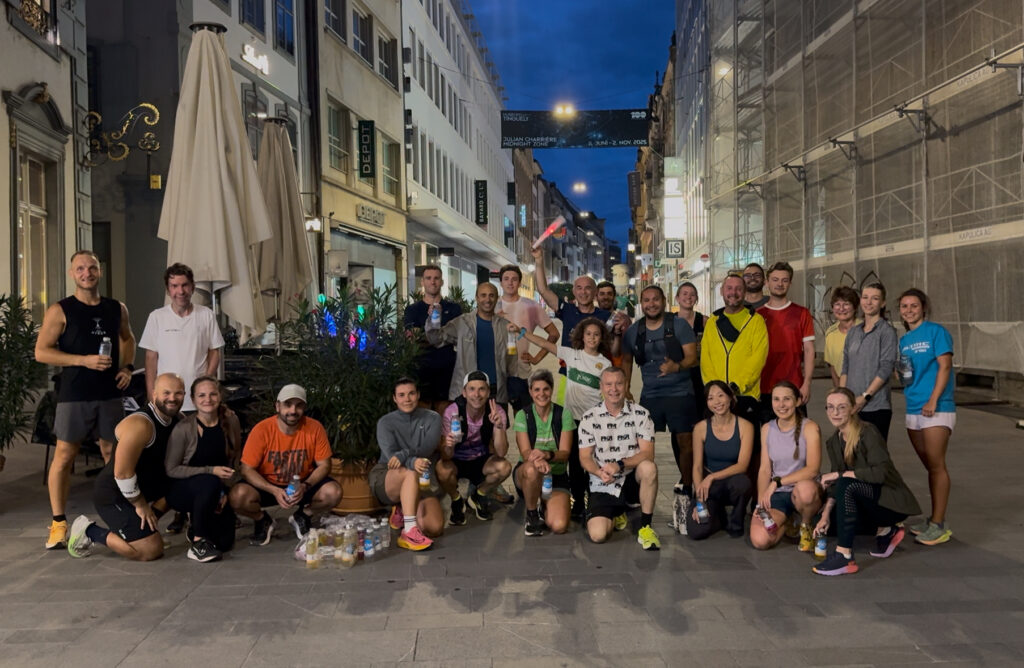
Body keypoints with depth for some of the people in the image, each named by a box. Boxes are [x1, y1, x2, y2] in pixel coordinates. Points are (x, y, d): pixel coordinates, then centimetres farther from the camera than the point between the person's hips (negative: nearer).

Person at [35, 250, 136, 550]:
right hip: (74, 395, -3)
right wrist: (84, 360, -18)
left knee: (114, 454, 9)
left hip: (110, 394, 4)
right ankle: (58, 523, 9)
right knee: (64, 455, -1)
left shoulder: (117, 309, 9)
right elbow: (41, 351, -7)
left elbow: (127, 338, 25)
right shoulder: (60, 310, -3)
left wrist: (127, 367, 8)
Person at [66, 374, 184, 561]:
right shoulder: (140, 424, -25)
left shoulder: (177, 421, 2)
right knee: (152, 551, -14)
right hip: (113, 495, -9)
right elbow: (122, 473, -26)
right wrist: (141, 505, -15)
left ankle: (147, 525, 9)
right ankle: (89, 531, 1)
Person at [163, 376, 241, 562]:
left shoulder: (231, 422, -6)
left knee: (225, 541, -10)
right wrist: (210, 471, -22)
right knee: (210, 483, -37)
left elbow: (234, 462, 3)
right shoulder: (184, 428, -17)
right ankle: (197, 542, -19)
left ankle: (197, 527, 25)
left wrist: (225, 491, -9)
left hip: (215, 492, 4)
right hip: (180, 490, -4)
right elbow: (170, 469, -14)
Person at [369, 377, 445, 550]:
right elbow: (390, 454, -18)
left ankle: (403, 510, 9)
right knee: (411, 473, -37)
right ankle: (409, 531, -37)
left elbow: (428, 447, -14)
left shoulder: (432, 418, 4)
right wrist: (413, 462, -40)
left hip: (420, 484, 2)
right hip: (385, 481, -2)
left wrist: (403, 455, -34)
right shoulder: (385, 422, 1)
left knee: (435, 528, -21)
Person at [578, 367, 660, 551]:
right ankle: (617, 515, 19)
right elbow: (585, 457, 0)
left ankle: (645, 527, -16)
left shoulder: (641, 414, -2)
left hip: (632, 480, 0)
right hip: (603, 487, 1)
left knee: (648, 467, -35)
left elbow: (647, 453, -11)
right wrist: (599, 472, -22)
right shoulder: (589, 418, 0)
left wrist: (620, 465, -27)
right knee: (597, 534, -20)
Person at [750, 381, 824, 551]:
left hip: (804, 491, -3)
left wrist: (778, 482, -23)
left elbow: (813, 469, -17)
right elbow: (765, 470, 4)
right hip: (777, 495, 3)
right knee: (759, 540, -23)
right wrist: (761, 502, -10)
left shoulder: (809, 428, -7)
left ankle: (806, 526, -6)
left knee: (805, 488, -41)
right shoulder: (767, 429, 6)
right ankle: (786, 522, 13)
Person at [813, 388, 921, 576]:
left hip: (893, 503, -8)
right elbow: (833, 486, 4)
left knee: (847, 485, -31)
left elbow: (880, 472, -29)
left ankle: (844, 557, -30)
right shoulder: (834, 442, 4)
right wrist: (825, 515, -9)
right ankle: (884, 530, 12)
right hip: (871, 500, 8)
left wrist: (839, 474, -23)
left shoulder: (868, 433, -17)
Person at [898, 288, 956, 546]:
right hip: (913, 409, 7)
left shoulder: (936, 331, -5)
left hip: (936, 409, -7)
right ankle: (934, 520, 20)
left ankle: (939, 525, -3)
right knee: (930, 466, 13)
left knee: (937, 466, -7)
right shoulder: (904, 340, 14)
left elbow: (945, 366, -12)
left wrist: (933, 401, -18)